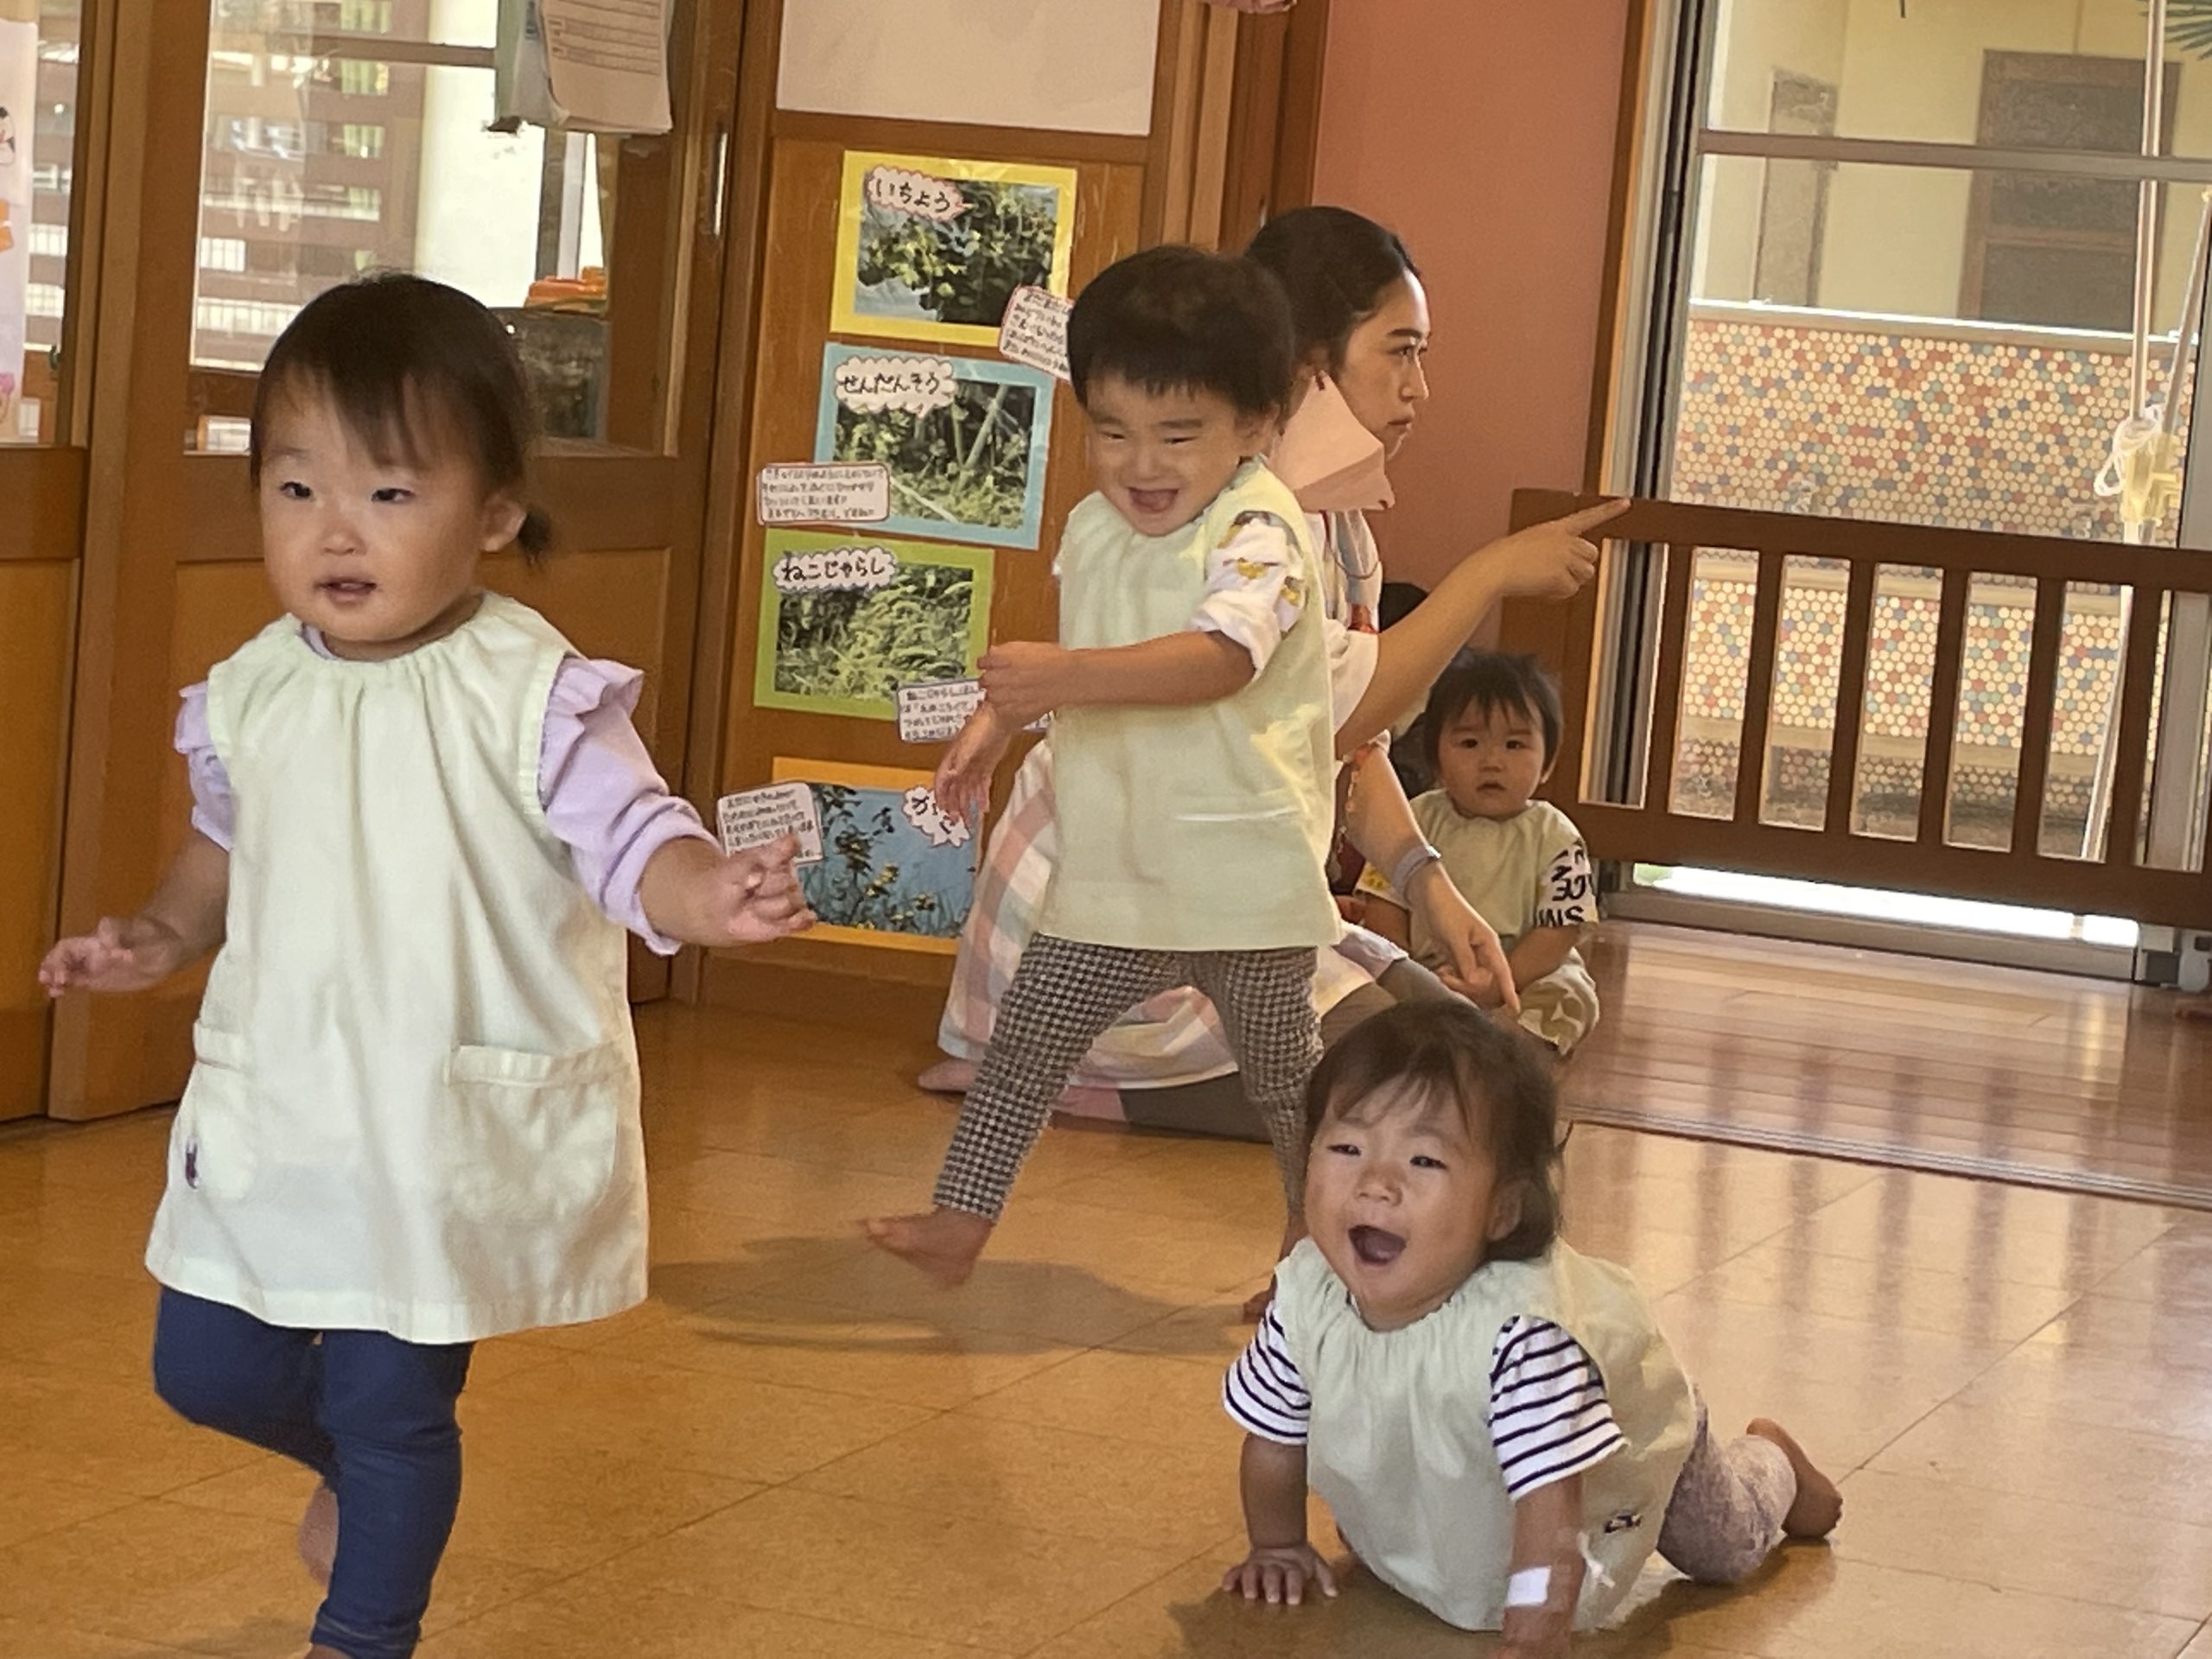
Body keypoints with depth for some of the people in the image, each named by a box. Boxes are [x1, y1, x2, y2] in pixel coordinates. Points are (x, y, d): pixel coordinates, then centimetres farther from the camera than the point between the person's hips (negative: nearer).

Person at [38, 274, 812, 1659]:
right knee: (207, 1367, 14)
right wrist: (163, 938, 4)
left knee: (393, 1404, 2)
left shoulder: (532, 696, -16)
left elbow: (634, 840, -23)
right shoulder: (253, 694, 0)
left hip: (456, 1127, -5)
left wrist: (713, 896, -43)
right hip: (272, 1108, 5)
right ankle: (354, 1468, 47)